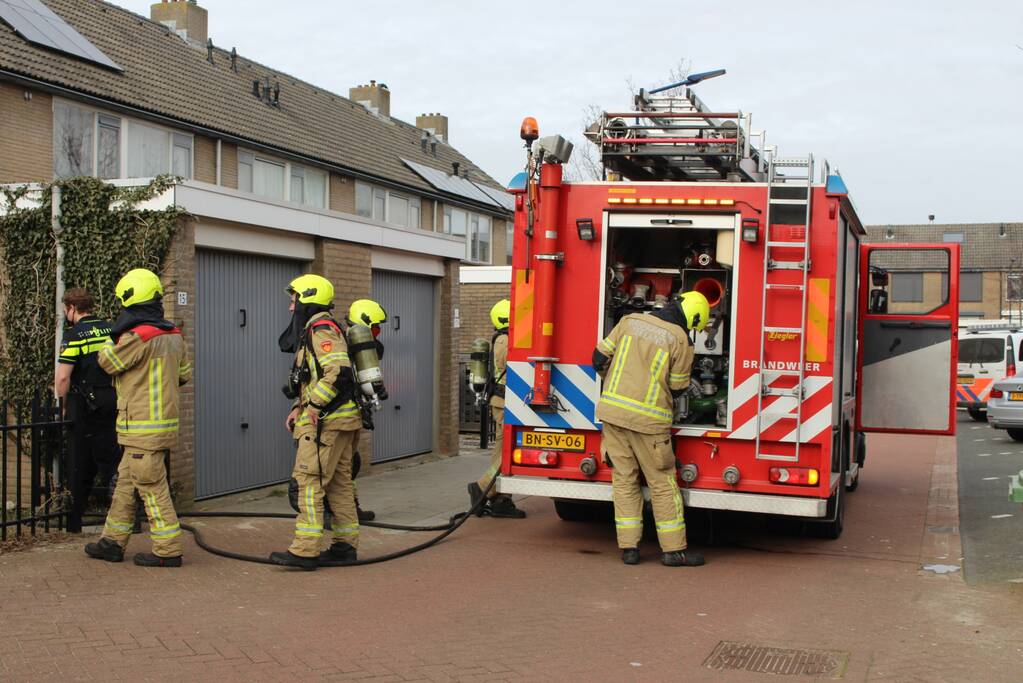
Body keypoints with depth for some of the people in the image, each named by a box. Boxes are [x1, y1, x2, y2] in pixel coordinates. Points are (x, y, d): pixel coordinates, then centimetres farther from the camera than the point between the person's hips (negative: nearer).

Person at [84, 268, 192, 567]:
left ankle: (168, 550, 4)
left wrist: (117, 333, 9)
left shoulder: (137, 337, -18)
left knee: (153, 489, -2)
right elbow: (185, 374, 17)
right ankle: (113, 542, 25)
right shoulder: (173, 336, 8)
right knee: (125, 483, 17)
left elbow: (107, 361, -4)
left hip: (143, 429, -9)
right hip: (166, 423, 9)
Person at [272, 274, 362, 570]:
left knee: (310, 481, -9)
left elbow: (338, 371, -27)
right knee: (339, 483, 12)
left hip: (326, 421, -11)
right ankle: (345, 545, 17)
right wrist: (299, 409, 15)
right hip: (339, 421, 11)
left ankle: (305, 551, -9)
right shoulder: (313, 330, 22)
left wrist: (314, 408, -22)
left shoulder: (320, 329, -12)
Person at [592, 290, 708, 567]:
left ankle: (628, 547, 12)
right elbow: (677, 388, 2)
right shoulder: (680, 340, -5)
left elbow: (600, 358, 9)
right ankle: (674, 549, 11)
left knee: (624, 479, 11)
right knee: (662, 483, 6)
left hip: (612, 410, 4)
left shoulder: (630, 321, 6)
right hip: (648, 418, -4)